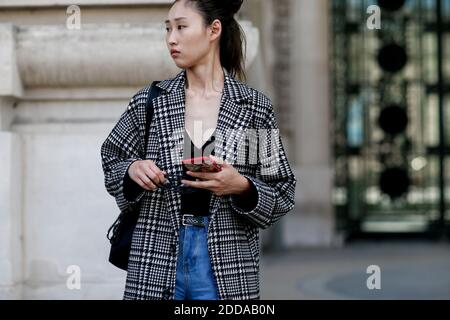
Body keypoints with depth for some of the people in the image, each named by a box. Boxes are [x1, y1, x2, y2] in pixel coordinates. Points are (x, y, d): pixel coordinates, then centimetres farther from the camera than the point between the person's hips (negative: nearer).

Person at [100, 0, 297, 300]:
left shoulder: (255, 108, 0)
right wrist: (132, 170, -7)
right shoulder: (148, 102, 3)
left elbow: (283, 194, 3)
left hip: (228, 268, -1)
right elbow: (111, 160, 15)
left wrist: (241, 187, -16)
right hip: (157, 264, 1)